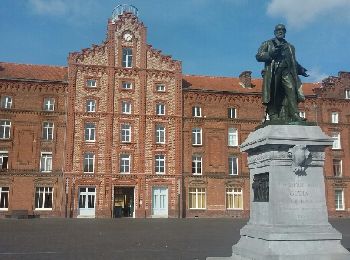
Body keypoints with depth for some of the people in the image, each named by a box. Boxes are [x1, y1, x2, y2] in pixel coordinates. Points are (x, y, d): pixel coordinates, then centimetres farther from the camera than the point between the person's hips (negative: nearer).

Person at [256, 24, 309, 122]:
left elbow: (294, 62, 34)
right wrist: (271, 54, -10)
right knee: (273, 95, -10)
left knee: (291, 90, -16)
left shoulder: (290, 47, 30)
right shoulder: (267, 44, 18)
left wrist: (300, 69, 16)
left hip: (286, 72, 3)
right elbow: (258, 56, 6)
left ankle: (295, 115, -23)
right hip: (272, 72, -2)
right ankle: (273, 116, -10)